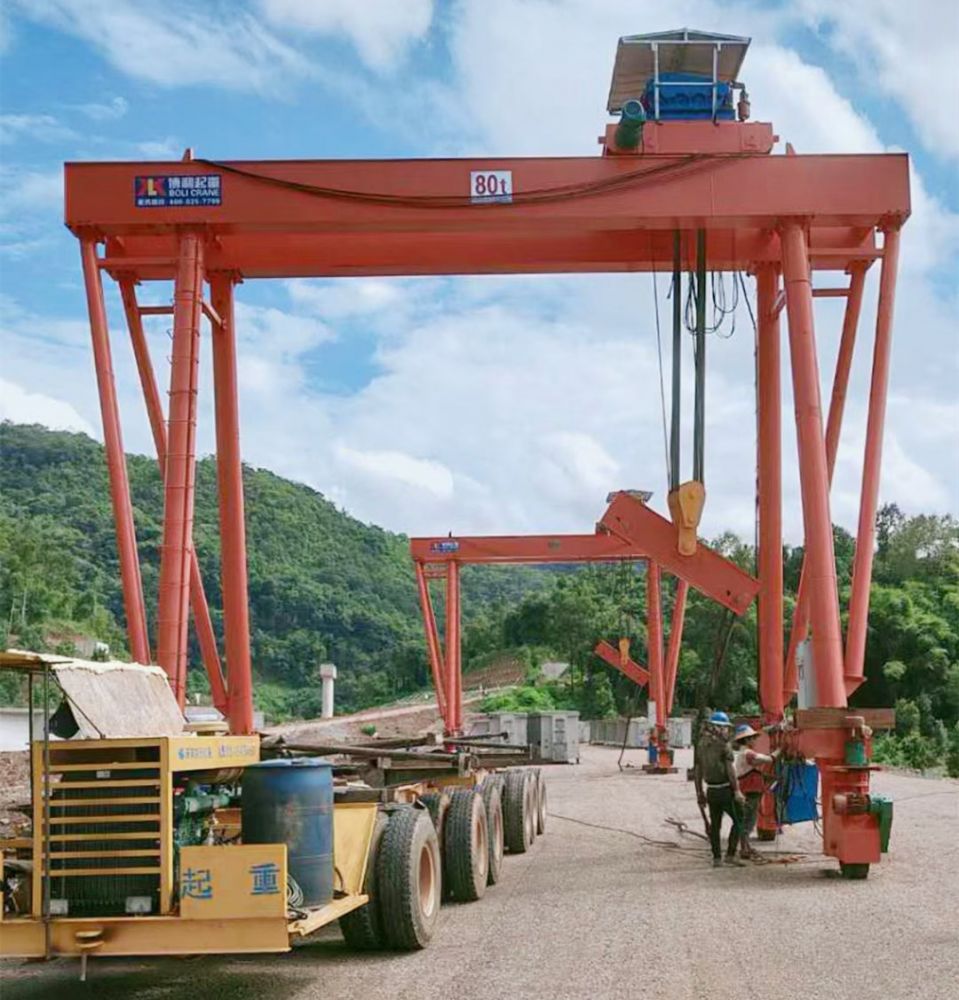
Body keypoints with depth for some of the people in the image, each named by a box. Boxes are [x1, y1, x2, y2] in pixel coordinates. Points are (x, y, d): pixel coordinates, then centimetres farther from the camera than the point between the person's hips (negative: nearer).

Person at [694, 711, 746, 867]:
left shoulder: (701, 744, 8)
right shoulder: (723, 744, -12)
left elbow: (697, 771, 12)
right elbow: (730, 769, -16)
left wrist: (699, 793, 19)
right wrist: (737, 791, -12)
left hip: (711, 790, 6)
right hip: (725, 789, -6)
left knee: (715, 825, 12)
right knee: (738, 820, 5)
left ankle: (717, 858, 14)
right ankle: (731, 854, 0)